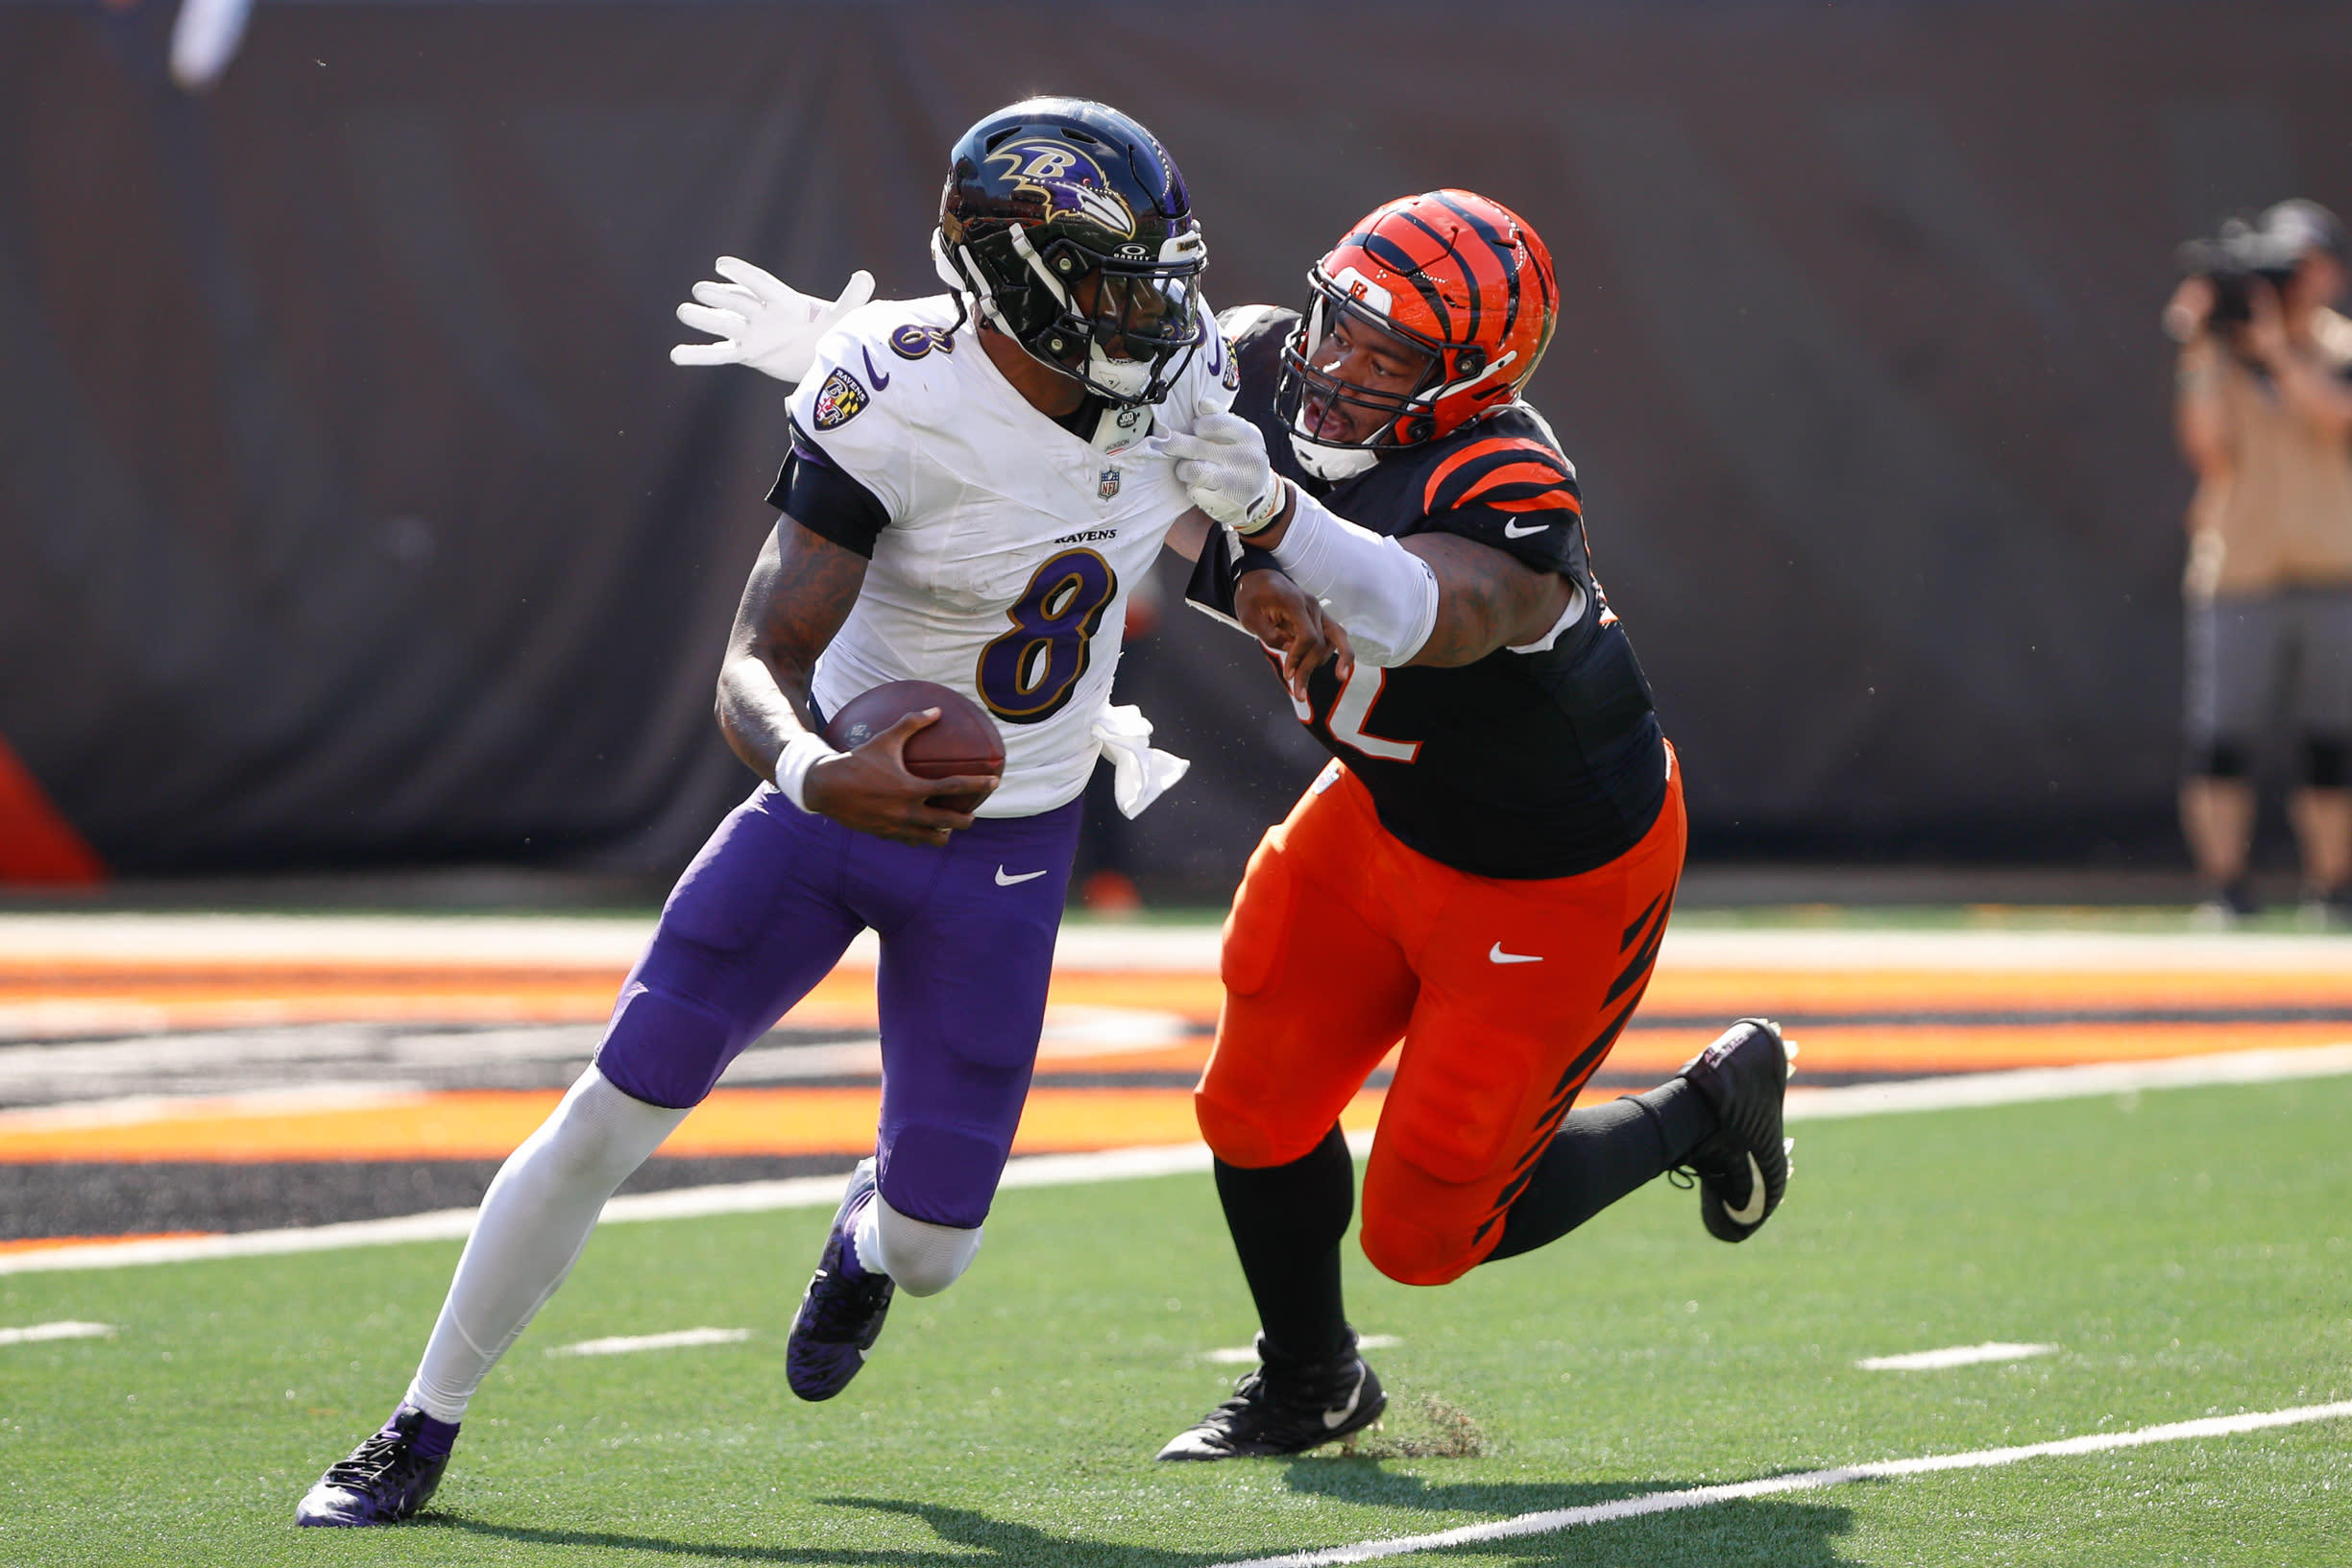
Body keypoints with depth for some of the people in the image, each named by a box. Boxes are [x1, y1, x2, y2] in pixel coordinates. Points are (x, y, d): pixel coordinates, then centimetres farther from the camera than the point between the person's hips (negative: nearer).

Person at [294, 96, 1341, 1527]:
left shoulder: (1176, 384, -11)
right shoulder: (895, 405, -26)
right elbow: (760, 663, -29)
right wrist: (815, 773, -48)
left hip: (1012, 852, 3)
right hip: (846, 793, -3)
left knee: (931, 1248, 3)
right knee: (610, 1121, -9)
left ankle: (871, 1233, 44)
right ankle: (420, 1436, 8)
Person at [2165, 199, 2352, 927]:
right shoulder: (2219, 354, 5)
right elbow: (2209, 452, -7)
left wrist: (2276, 347, -18)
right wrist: (2201, 354, -12)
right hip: (2239, 574, -1)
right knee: (2220, 737, -9)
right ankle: (2224, 888, -2)